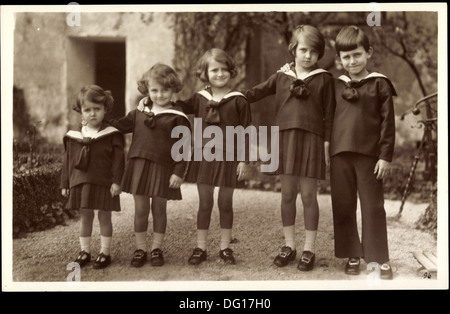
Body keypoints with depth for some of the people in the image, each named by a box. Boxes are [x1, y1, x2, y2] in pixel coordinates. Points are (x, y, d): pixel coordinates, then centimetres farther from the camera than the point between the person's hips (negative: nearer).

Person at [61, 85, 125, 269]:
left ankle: (105, 252, 15)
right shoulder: (73, 137, 4)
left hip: (104, 184, -3)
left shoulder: (112, 135, -5)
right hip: (81, 183, 3)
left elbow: (118, 159, -7)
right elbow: (67, 161, 9)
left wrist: (117, 181, -13)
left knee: (104, 217, 4)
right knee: (85, 217, 11)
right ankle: (85, 251, 22)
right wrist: (65, 184, 8)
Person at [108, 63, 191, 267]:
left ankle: (157, 248, 22)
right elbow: (121, 125, 16)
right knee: (140, 208, 7)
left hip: (163, 168, -3)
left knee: (159, 208, 9)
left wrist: (179, 172, -12)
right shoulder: (140, 112, 8)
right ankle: (140, 248, 19)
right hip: (138, 165, 3)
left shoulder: (177, 118, -5)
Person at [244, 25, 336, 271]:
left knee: (308, 195, 2)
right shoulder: (281, 76, 10)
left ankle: (309, 249, 12)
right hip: (285, 138, 3)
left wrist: (326, 144, -3)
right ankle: (289, 245, 21)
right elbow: (256, 92, 11)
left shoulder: (324, 79, 4)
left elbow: (329, 115, 2)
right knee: (287, 194, 8)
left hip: (311, 140, -2)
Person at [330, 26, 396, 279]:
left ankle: (381, 259, 12)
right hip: (340, 154, 4)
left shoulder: (379, 84, 0)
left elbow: (388, 122, -3)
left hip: (369, 154, -4)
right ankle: (352, 256, 20)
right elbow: (329, 118, 13)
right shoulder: (337, 85, 10)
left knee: (373, 207, 2)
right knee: (342, 207, 8)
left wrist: (386, 155, -8)